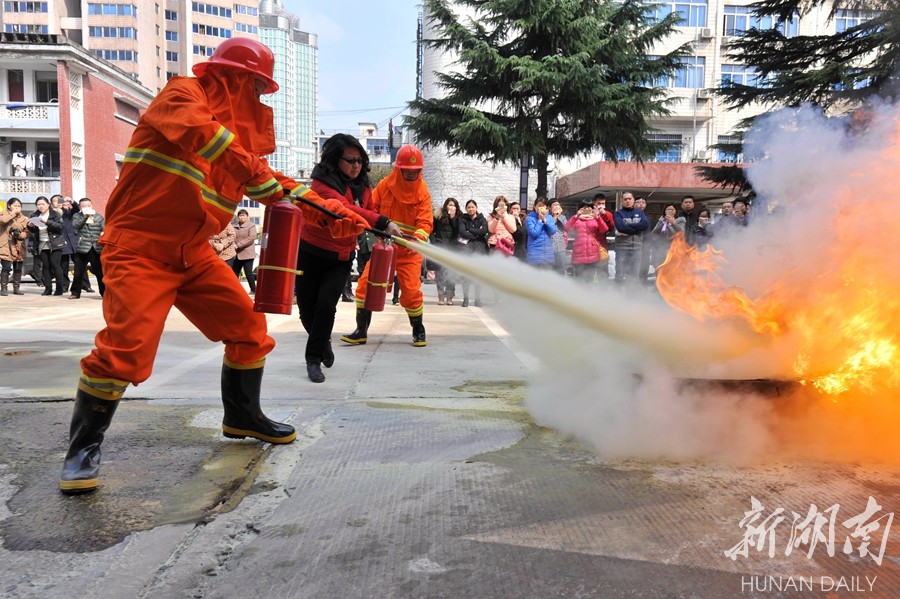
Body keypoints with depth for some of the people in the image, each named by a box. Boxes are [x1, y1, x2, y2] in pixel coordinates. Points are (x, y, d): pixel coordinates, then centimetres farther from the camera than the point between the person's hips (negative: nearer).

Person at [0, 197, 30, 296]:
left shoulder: (24, 218, 11)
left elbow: (26, 232, 6)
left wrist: (19, 235, -14)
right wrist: (13, 213, -14)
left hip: (19, 247, 4)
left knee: (18, 269, 8)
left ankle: (16, 288, 18)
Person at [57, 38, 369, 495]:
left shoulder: (239, 133, 15)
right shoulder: (184, 93, -6)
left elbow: (271, 182, 11)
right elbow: (195, 129, -28)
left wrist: (331, 211, 1)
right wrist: (246, 164, -37)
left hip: (194, 251, 8)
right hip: (140, 246, -8)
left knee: (248, 328, 7)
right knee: (126, 346, -19)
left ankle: (242, 417, 26)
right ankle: (84, 447, 2)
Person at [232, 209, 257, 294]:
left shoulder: (251, 226, -3)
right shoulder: (235, 227, 16)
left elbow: (251, 238, -16)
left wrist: (238, 245, -19)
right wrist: (233, 244, -7)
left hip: (247, 254, -7)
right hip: (237, 254, 7)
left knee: (248, 273, -6)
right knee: (234, 272, 9)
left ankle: (253, 290, 5)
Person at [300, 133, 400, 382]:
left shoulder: (363, 186, 0)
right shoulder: (323, 182, -20)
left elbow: (370, 212, 9)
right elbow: (344, 209, -37)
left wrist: (385, 233, -12)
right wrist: (383, 223, -48)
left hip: (341, 258, 3)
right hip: (311, 253, -3)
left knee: (326, 305, -13)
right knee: (307, 309, 6)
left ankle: (314, 359, 2)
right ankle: (323, 343, 36)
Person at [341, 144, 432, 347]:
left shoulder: (422, 192, -5)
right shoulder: (385, 185, -2)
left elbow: (425, 222, -13)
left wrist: (417, 239, -32)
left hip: (408, 251, -2)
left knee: (411, 292, -9)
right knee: (365, 284, -4)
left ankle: (418, 331, 15)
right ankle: (361, 331, 8)